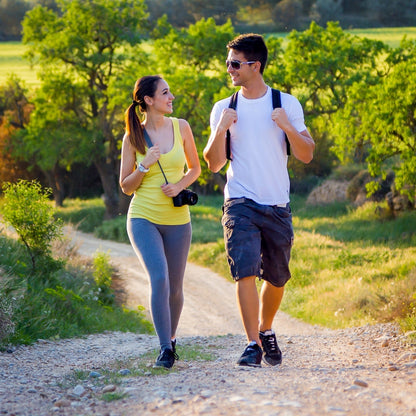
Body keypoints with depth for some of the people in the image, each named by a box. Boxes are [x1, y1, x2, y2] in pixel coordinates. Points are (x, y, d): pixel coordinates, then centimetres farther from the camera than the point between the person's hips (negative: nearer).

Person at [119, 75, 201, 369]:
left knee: (175, 288, 8)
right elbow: (125, 187, 3)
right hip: (143, 219, -3)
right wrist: (144, 166, -15)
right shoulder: (133, 138, -2)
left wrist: (179, 185, -6)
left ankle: (171, 338, 34)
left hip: (177, 220, 3)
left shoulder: (181, 127, 3)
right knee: (159, 279, -20)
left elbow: (195, 168, 13)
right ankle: (166, 348, -15)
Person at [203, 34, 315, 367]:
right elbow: (214, 164, 3)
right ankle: (253, 344, -13)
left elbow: (307, 155, 1)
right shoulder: (224, 109, 7)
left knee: (276, 277, 9)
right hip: (241, 204, -1)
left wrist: (288, 127, -16)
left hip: (277, 206, 1)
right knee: (245, 271, -16)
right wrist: (221, 130, -13)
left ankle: (266, 331, 33)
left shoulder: (287, 104, 4)